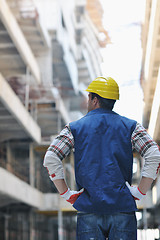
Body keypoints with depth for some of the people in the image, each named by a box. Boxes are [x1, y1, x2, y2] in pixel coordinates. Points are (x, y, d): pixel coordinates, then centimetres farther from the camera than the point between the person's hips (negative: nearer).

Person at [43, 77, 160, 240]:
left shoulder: (75, 128, 8)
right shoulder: (131, 127, 9)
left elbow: (50, 159, -3)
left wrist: (66, 193, 1)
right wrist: (140, 192, 0)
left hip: (88, 208, 0)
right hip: (123, 207, 0)